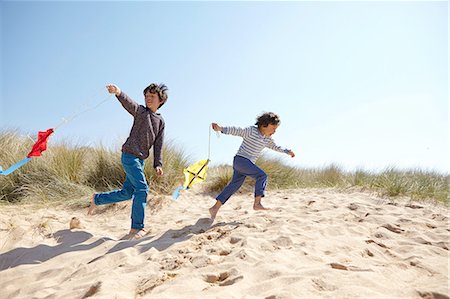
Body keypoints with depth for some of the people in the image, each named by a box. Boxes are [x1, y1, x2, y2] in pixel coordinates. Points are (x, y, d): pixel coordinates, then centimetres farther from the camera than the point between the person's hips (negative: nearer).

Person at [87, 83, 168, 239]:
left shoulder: (160, 121, 13)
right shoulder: (140, 111, -2)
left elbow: (158, 144, 11)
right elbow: (128, 103, -24)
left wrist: (158, 164, 2)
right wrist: (118, 92, -46)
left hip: (140, 159, 7)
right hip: (129, 155, -7)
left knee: (127, 193, 11)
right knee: (142, 188, -14)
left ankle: (97, 198, 32)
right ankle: (137, 228, -7)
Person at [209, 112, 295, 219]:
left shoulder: (267, 139, 14)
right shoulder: (251, 131, -11)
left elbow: (275, 147, 32)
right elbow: (236, 131, -19)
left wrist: (287, 151, 30)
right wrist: (220, 128, -33)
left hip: (248, 163, 9)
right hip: (241, 159, -9)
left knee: (234, 186, 6)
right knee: (262, 175, -16)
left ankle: (215, 208, 10)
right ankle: (257, 203, -16)